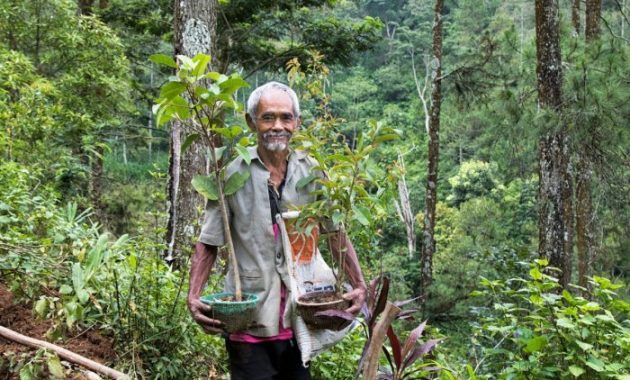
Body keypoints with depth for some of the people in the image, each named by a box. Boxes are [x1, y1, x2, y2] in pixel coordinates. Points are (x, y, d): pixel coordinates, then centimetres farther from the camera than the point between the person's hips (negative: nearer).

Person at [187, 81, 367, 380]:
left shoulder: (311, 172, 2)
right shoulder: (232, 175, -5)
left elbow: (336, 234, 5)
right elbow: (208, 244, -1)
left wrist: (359, 286, -6)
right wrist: (193, 296, -14)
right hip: (249, 320, -2)